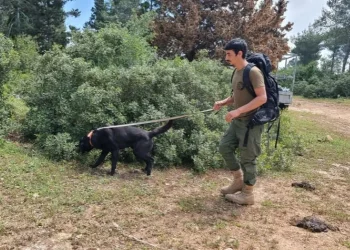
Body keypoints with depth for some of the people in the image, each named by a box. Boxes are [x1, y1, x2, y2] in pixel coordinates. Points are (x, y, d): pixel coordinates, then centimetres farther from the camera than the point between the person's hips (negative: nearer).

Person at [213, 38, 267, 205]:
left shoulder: (253, 72, -18)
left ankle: (247, 194, 17)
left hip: (251, 122, -9)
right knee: (225, 147, 12)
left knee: (247, 158, 0)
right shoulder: (236, 71, 10)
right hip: (237, 121, 9)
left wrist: (238, 111, -29)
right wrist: (223, 102, 0)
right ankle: (238, 181, 29)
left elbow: (262, 98, -24)